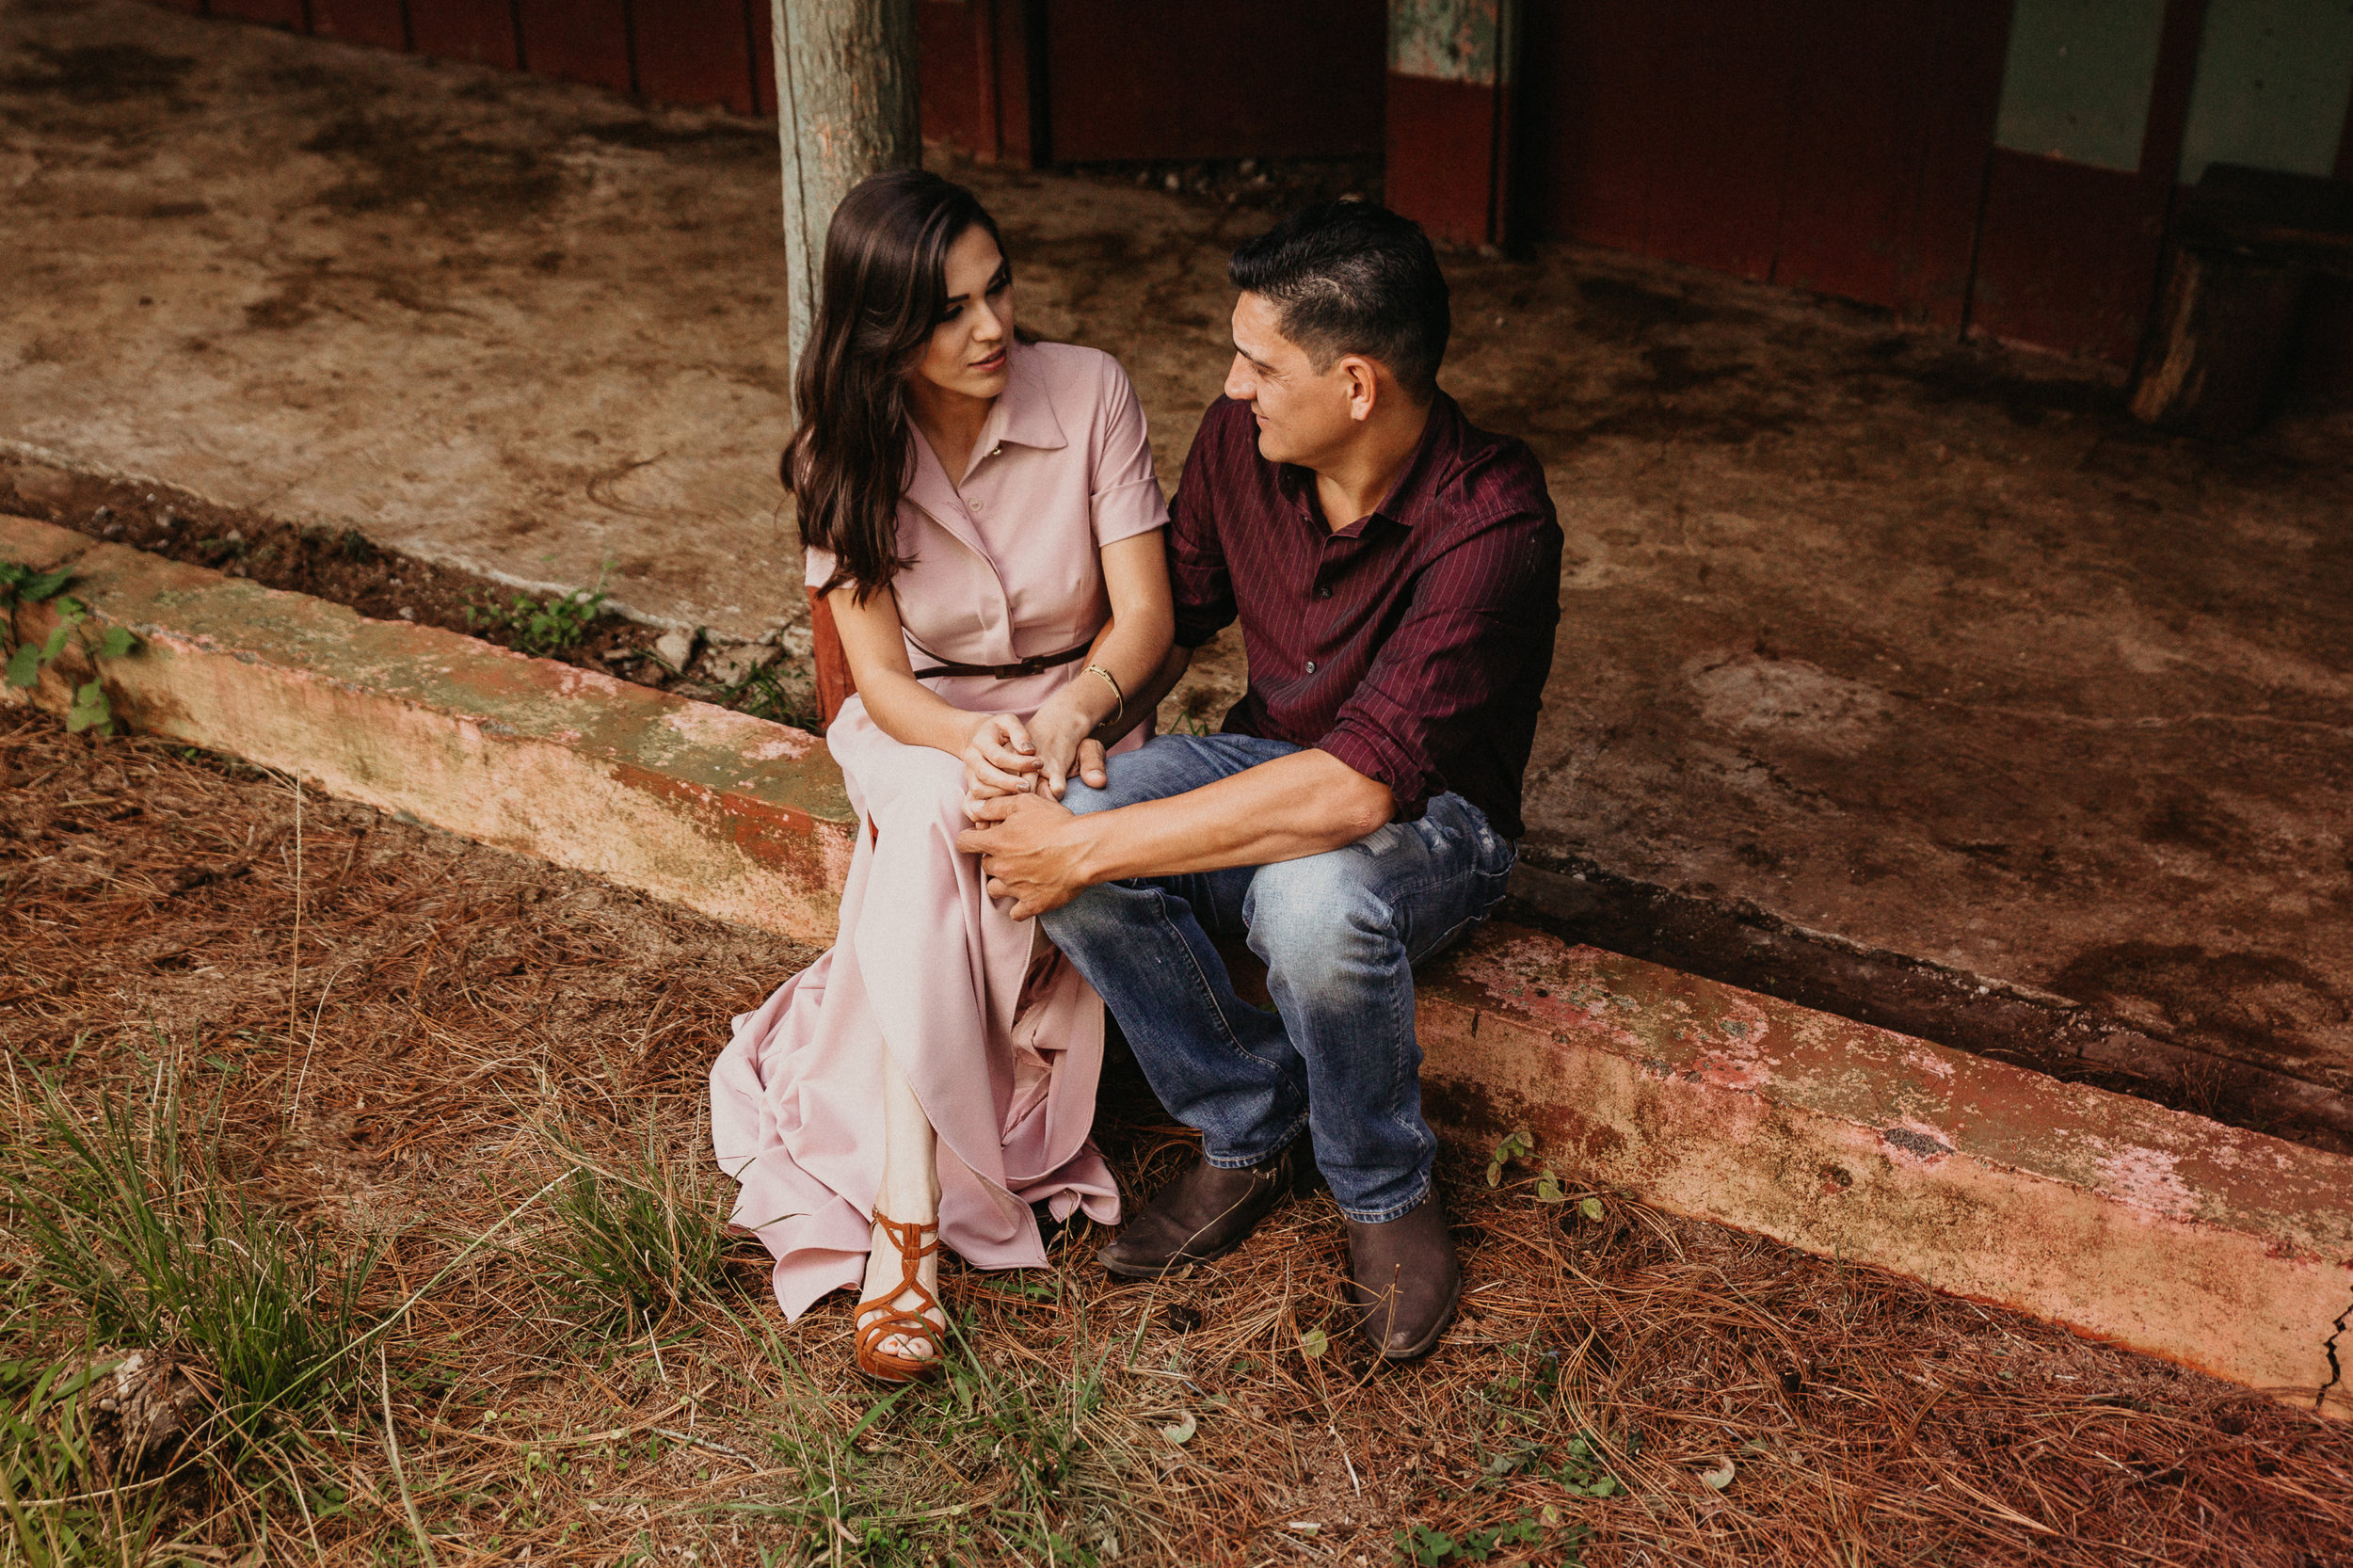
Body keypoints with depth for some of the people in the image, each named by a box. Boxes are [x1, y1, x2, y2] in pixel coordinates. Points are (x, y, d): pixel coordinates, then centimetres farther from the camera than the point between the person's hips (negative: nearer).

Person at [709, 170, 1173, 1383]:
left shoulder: (1086, 393, -13)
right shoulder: (842, 456, -10)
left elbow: (1144, 614, -12)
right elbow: (880, 677, -12)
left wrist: (1060, 721, -32)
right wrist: (971, 742, -34)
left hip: (1079, 711, 0)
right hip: (921, 729, 0)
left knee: (936, 845, -35)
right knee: (936, 821, -36)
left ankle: (899, 1216, -22)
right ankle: (907, 1230, -34)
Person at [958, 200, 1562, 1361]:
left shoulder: (1491, 526, -31)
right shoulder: (1240, 437, -10)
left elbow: (1354, 789, -39)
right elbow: (1172, 614, 8)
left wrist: (1089, 848, -36)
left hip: (1432, 814, -5)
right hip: (1269, 760, 6)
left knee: (1314, 902, -41)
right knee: (1057, 836, -25)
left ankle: (1384, 1194, -8)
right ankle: (1247, 1132, -3)